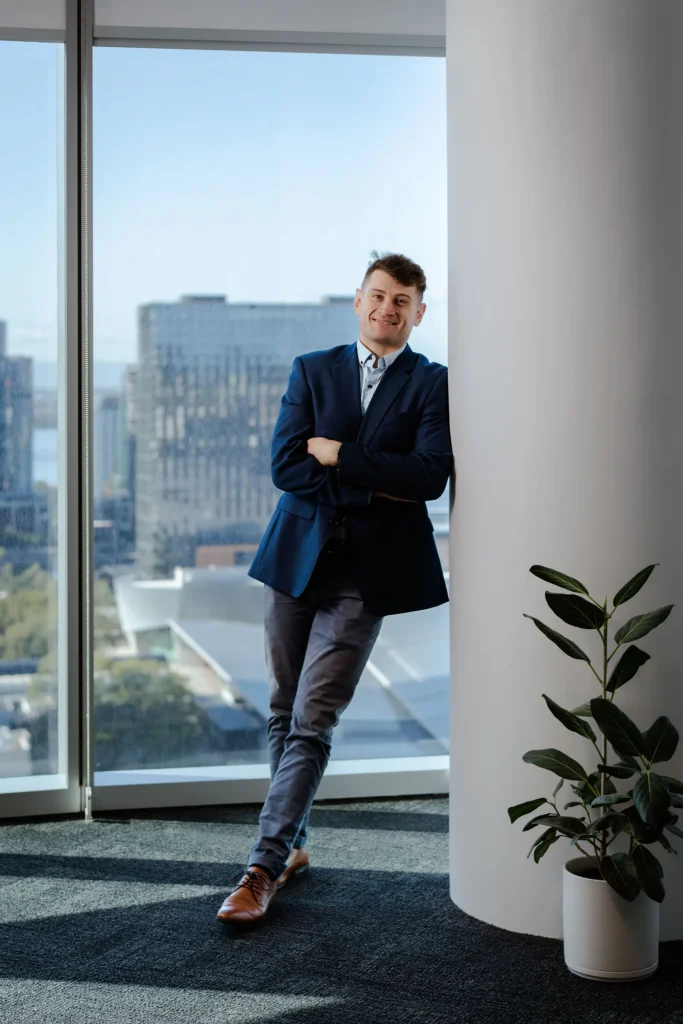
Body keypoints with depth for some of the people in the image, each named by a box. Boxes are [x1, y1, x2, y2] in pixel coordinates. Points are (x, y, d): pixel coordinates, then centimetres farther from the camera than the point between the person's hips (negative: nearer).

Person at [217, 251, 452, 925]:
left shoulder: (432, 384, 3)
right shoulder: (312, 370, 10)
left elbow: (430, 475, -12)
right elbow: (285, 465, -3)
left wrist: (338, 456, -10)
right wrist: (374, 485, -10)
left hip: (364, 573, -3)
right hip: (296, 559, 3)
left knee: (312, 723, -9)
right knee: (284, 714, 11)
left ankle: (263, 868, -7)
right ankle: (293, 845, 27)